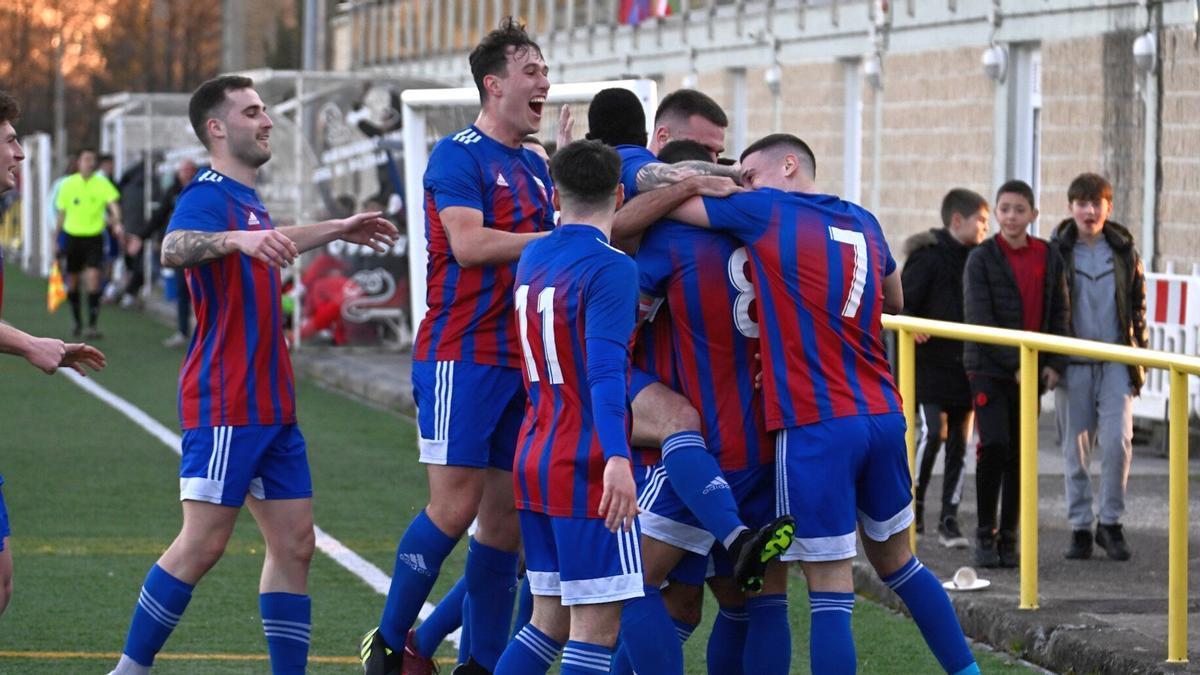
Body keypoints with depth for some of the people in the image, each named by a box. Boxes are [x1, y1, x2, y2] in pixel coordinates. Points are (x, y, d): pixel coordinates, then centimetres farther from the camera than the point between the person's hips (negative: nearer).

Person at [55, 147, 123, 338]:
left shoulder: (102, 183, -3)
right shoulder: (68, 184, 3)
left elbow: (113, 203, -15)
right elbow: (62, 213, 10)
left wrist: (117, 222, -34)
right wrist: (56, 236, 11)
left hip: (94, 237, -2)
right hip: (73, 236, 2)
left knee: (93, 279, -15)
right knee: (72, 282, 8)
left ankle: (92, 325, -13)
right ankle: (77, 321, 27)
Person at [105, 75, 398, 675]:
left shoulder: (248, 201, 18)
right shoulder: (209, 196, -12)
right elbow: (173, 250, -35)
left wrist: (337, 231, 50)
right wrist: (237, 239, -51)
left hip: (271, 406, 9)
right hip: (225, 405, -9)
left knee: (294, 543, 6)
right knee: (203, 544, -9)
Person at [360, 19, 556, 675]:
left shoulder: (535, 169, 17)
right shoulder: (458, 155, -7)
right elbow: (468, 243, -19)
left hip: (520, 360, 8)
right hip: (461, 355, -8)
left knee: (505, 516, 5)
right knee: (455, 504, -11)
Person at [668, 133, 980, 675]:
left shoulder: (763, 210, -3)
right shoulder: (863, 222, 15)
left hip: (816, 427, -6)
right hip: (883, 415, 6)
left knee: (830, 588, -5)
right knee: (896, 561, 23)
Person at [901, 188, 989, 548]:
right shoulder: (928, 257, -6)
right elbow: (901, 302, -7)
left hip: (966, 366, 6)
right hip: (932, 364, -6)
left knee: (959, 442, 5)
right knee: (932, 430, -16)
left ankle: (949, 518, 10)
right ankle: (915, 500, 3)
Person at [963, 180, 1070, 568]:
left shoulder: (1050, 258, 8)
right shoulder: (982, 259, -4)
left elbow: (1060, 314, 11)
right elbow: (979, 318, -10)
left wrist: (1055, 364, -1)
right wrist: (1014, 364, -14)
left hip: (1031, 372, 4)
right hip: (989, 368, -4)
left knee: (1019, 455, 5)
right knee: (994, 446, -15)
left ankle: (1008, 538, 12)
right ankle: (985, 535, -4)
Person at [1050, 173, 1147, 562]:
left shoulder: (1124, 252, 6)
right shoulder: (1057, 253, 1)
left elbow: (1138, 308, 12)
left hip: (1116, 362, 0)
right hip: (1073, 365, 0)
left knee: (1117, 441, -12)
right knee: (1076, 449, 3)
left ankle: (1110, 523, 1)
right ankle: (1080, 528, 12)